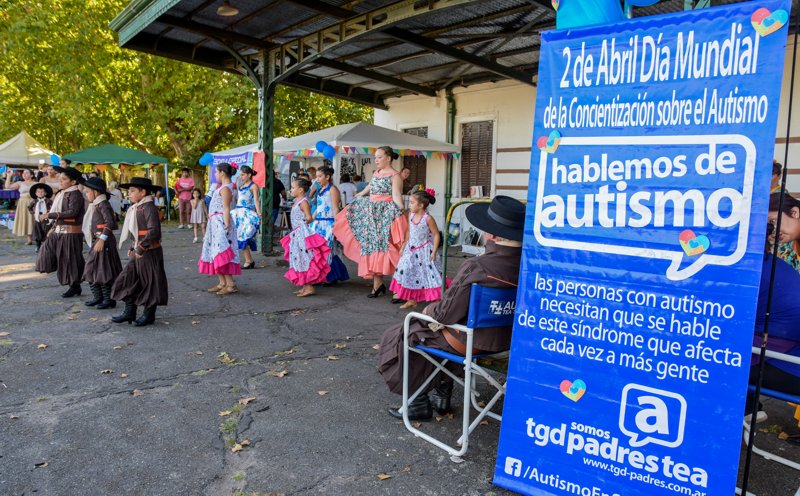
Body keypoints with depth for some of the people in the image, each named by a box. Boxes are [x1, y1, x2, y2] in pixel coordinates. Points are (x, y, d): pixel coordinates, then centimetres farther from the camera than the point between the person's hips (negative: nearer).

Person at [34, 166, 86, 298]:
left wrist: (49, 215, -23)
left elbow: (72, 213, -25)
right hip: (59, 232, 9)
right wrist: (53, 228, 18)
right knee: (47, 252, 4)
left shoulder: (75, 194, -14)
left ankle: (75, 286, 15)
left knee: (70, 259, -1)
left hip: (71, 233, -9)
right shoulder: (61, 193, 14)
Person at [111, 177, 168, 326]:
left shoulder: (149, 207, -15)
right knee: (129, 278, 9)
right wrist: (133, 247, 15)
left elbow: (154, 231, -26)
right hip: (138, 251, 9)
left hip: (149, 252, -9)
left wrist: (141, 247, -23)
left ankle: (149, 314, 14)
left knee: (150, 282, 2)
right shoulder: (136, 208, 14)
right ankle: (129, 312, 18)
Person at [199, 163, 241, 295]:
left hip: (220, 223, -10)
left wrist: (226, 226, -24)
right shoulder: (224, 186, 17)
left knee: (221, 253, -11)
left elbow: (226, 209, -20)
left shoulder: (225, 188, -14)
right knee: (216, 253, 12)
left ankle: (231, 284, -8)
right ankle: (222, 283, 16)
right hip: (215, 223, 10)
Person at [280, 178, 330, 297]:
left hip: (303, 233, -10)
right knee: (300, 260, 12)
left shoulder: (303, 202, -13)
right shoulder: (298, 201, 15)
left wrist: (307, 221, -41)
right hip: (297, 234, 10)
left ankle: (309, 287, -5)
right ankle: (305, 287, 18)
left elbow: (309, 218, -21)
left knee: (304, 260, -9)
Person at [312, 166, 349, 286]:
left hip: (328, 224, -8)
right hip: (319, 223, 8)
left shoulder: (332, 189, -7)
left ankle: (332, 278, 4)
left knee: (328, 249, -6)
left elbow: (335, 209, -13)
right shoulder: (320, 190, 17)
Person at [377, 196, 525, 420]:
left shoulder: (476, 267, -32)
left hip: (469, 342, -7)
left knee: (399, 338, 14)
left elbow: (448, 313, -24)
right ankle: (442, 394, 38)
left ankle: (419, 403, 25)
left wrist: (430, 309, -1)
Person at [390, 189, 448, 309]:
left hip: (424, 250, -6)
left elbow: (436, 235, -13)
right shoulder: (410, 215, 1)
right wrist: (404, 245, 13)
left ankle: (437, 300, 10)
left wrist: (434, 252, -15)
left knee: (429, 275, -1)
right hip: (411, 250, 7)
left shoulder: (428, 218, -18)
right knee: (408, 273, 9)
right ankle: (412, 300, 23)